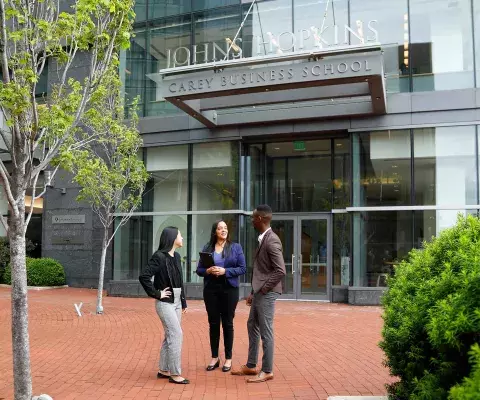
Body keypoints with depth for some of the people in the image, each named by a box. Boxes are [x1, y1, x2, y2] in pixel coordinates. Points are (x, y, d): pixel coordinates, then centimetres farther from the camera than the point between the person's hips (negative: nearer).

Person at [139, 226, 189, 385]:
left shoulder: (176, 256, 9)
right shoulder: (159, 256, -15)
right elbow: (143, 277, -22)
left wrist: (183, 302, 15)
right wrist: (156, 294, -15)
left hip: (176, 302, 8)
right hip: (165, 302, -8)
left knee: (170, 336, 13)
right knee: (177, 335, -8)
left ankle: (163, 370, 24)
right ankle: (175, 374, 1)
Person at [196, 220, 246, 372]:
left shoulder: (236, 247, 1)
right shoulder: (207, 248, 6)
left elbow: (243, 268, -4)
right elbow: (199, 270, 6)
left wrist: (225, 271, -16)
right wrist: (208, 271, -15)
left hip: (229, 289, -2)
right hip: (211, 289, 2)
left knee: (227, 324, 5)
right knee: (213, 324, 7)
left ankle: (228, 359, 15)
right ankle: (214, 358, 19)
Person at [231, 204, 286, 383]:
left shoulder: (271, 241, -18)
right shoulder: (263, 239, 12)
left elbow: (280, 271, -23)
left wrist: (263, 289, -17)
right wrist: (254, 292, 17)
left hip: (266, 293, -10)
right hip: (259, 292, 10)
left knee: (265, 332, -1)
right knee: (252, 327, 17)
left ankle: (267, 371, 11)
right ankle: (251, 366, 29)